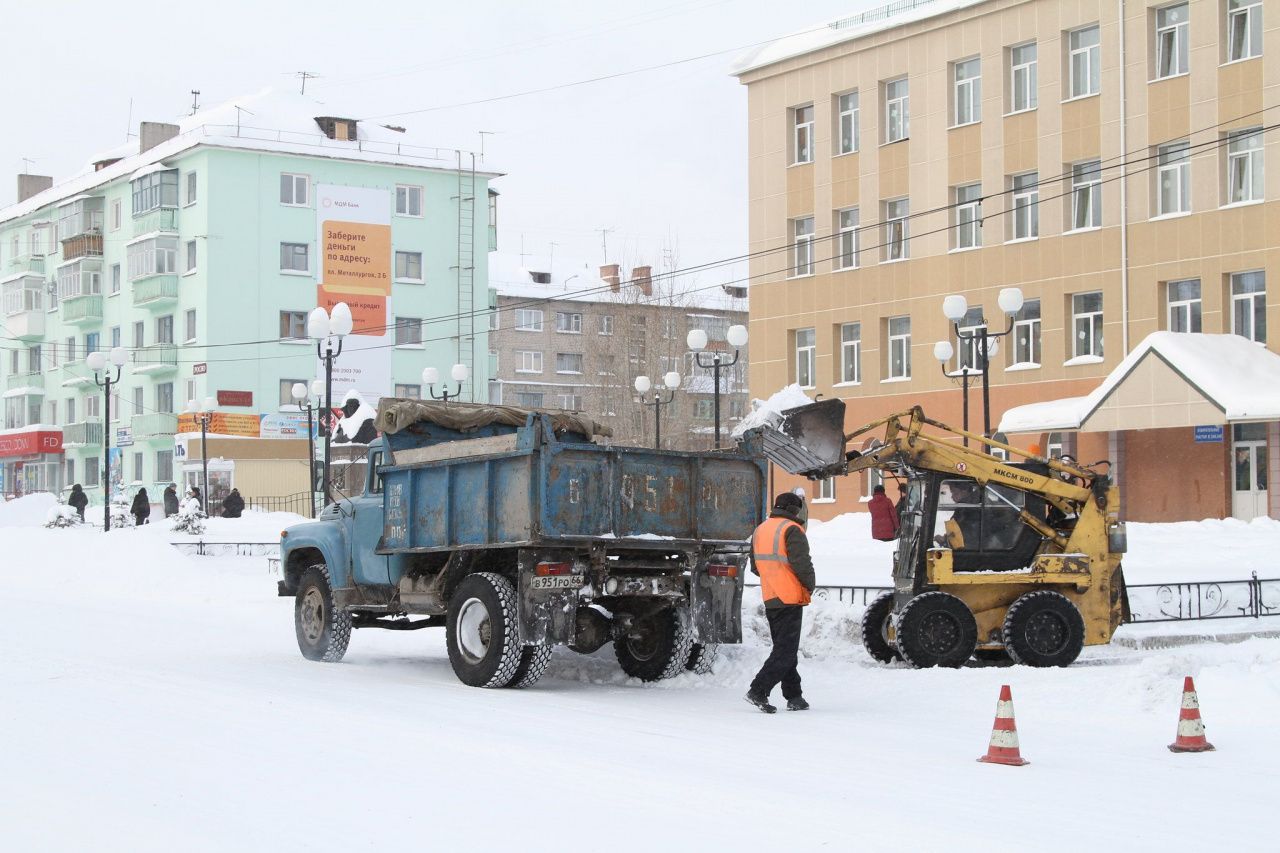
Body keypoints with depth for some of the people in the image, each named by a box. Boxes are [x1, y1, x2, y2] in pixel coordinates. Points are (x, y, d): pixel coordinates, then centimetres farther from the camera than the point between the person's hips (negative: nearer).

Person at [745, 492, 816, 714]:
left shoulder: (760, 530, 14)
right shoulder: (791, 530, -12)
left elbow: (755, 565, 19)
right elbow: (802, 563, -18)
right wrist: (810, 586, -3)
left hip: (769, 599, 8)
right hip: (790, 598, -8)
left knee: (783, 648, 15)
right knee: (786, 650, -5)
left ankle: (794, 697, 18)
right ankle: (758, 691, -15)